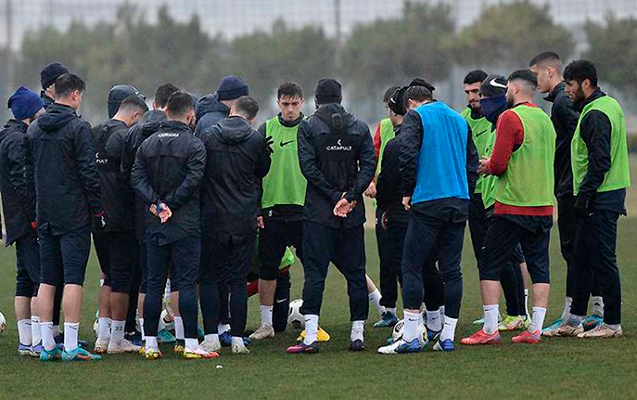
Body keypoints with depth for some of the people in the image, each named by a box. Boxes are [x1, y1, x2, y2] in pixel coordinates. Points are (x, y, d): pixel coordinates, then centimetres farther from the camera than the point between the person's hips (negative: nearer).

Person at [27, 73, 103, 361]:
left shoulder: (34, 129, 10)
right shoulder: (78, 128, -10)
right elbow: (89, 172, -13)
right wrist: (97, 208, -6)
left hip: (44, 215, 6)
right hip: (74, 214, -6)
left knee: (47, 280, 9)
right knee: (73, 278, -6)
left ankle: (47, 345, 9)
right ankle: (71, 346, -10)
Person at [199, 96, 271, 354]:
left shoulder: (208, 137, -3)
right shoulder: (256, 140, -4)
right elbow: (262, 172, 10)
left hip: (212, 218, 0)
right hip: (245, 221, 0)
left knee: (208, 279, 7)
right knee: (238, 280, 6)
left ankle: (211, 337, 0)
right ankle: (237, 339, 3)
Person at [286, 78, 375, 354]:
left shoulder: (308, 127, -1)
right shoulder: (360, 128, 7)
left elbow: (308, 166, -10)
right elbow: (368, 166, -2)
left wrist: (335, 197, -9)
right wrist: (350, 196, -9)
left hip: (319, 213, -3)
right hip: (353, 216, 3)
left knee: (315, 272, -4)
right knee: (355, 272, 8)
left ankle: (311, 336, -12)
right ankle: (358, 334, 8)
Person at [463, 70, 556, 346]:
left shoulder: (510, 117, -10)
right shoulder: (545, 119, 13)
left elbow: (499, 164, -16)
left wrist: (487, 167, 7)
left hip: (513, 207, -7)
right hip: (543, 207, 7)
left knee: (489, 265, 1)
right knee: (539, 266, 8)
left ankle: (490, 329, -4)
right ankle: (535, 329, 5)